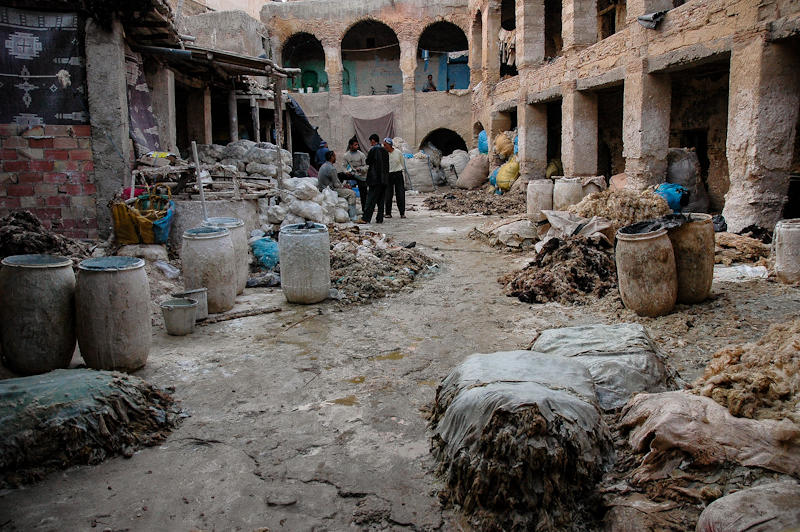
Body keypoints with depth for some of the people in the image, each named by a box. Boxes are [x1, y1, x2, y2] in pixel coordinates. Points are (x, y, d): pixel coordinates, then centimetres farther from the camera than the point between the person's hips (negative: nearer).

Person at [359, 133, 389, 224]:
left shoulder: (373, 150, -10)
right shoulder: (384, 150, 11)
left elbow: (367, 161, -4)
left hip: (375, 178, -7)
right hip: (384, 179, 7)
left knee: (371, 199, -6)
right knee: (381, 200, 9)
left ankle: (366, 218, -7)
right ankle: (379, 219, 10)